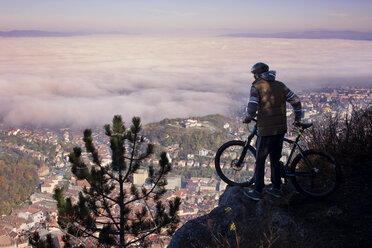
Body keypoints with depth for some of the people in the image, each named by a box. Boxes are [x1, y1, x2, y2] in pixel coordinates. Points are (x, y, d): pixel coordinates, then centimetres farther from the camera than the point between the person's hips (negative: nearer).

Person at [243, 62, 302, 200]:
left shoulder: (256, 87, -8)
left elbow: (252, 108, -16)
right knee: (275, 159, 18)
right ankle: (276, 189, 25)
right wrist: (298, 119, 20)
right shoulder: (280, 85, 9)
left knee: (260, 160, 5)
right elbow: (296, 101, 8)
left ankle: (257, 192, 12)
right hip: (281, 129, 6)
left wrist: (247, 119, 3)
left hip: (266, 130, -6)